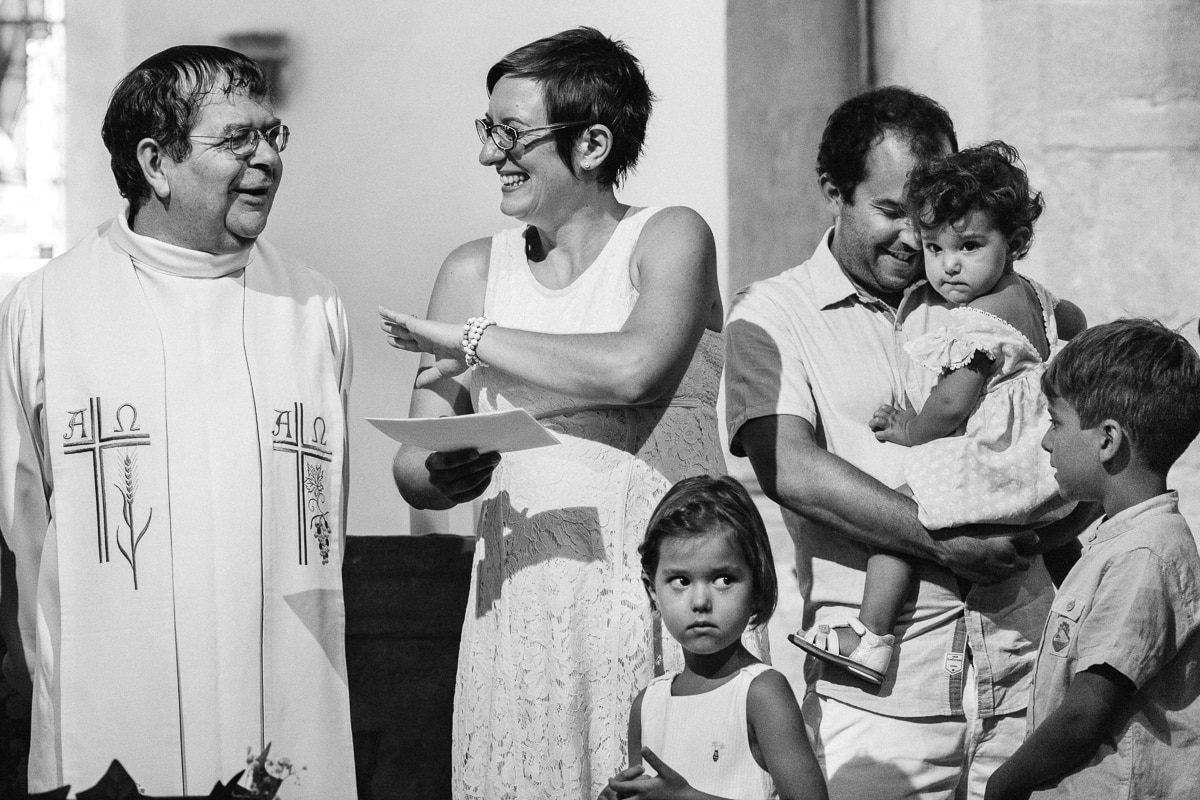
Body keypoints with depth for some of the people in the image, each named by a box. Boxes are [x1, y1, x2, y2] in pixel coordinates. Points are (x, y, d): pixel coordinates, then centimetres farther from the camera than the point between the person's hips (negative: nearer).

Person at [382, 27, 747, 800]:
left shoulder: (669, 238, 0)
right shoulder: (476, 269, 11)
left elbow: (632, 367, -20)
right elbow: (413, 467, 10)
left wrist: (471, 338, -9)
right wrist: (444, 472, -14)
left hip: (661, 600, -3)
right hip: (518, 593, 3)